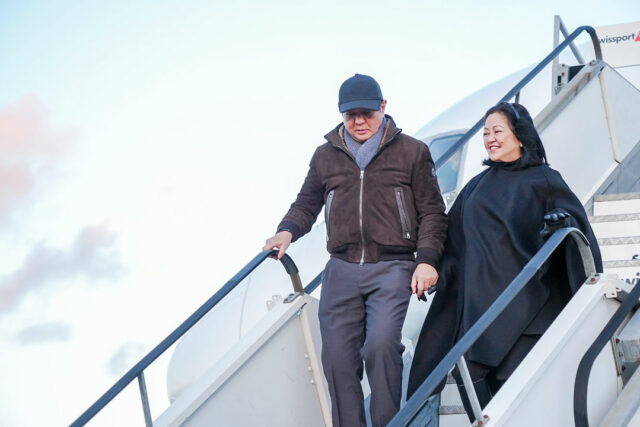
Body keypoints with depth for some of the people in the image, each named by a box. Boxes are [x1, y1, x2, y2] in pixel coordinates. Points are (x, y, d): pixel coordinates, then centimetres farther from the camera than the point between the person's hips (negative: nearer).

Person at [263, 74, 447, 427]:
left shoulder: (411, 152, 8)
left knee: (380, 343, -23)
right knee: (337, 355, -2)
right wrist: (287, 231, 4)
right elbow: (307, 203, 25)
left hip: (392, 268, -3)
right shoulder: (326, 156, 15)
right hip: (342, 270, 4)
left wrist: (427, 259, -5)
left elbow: (431, 211, 7)